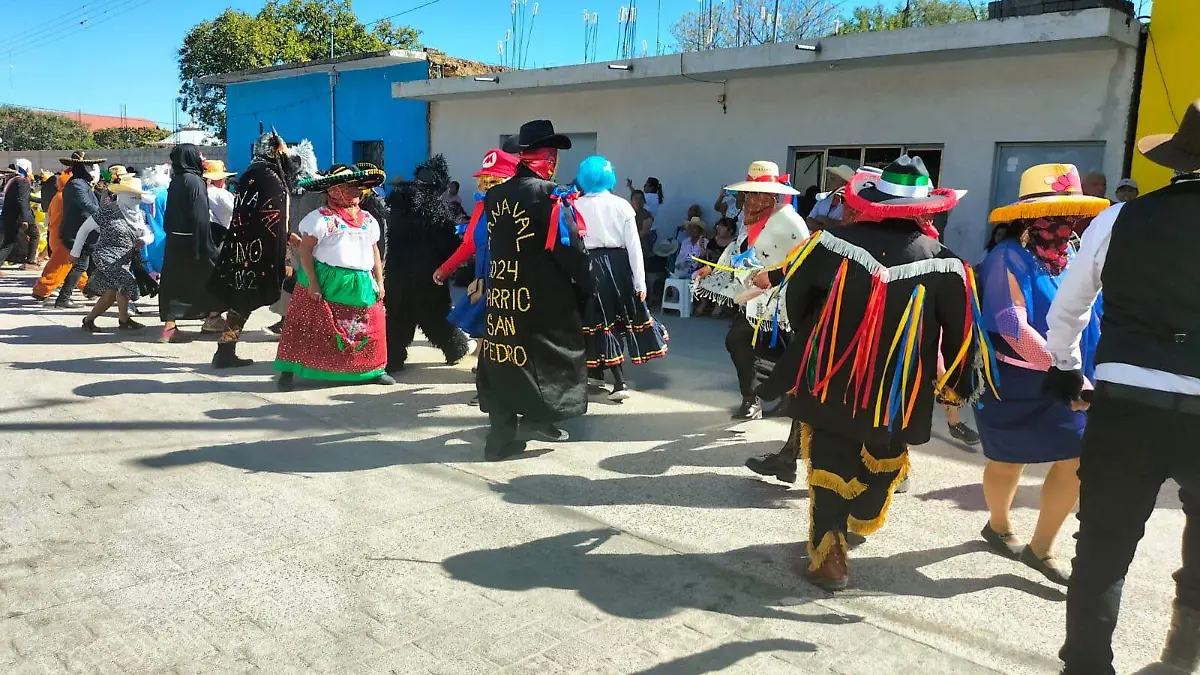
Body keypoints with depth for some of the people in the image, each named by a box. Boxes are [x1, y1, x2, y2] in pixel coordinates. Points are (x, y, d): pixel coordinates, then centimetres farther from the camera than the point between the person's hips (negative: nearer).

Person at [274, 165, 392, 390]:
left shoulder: (368, 220, 14)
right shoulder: (321, 218, -6)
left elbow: (375, 251, 19)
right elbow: (305, 250, -9)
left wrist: (379, 281, 12)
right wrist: (312, 283, -15)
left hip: (361, 285, 5)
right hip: (325, 282, -5)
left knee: (371, 328, 7)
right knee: (309, 327, -2)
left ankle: (374, 370, 23)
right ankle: (288, 371, 9)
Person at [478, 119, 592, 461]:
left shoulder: (496, 195, 9)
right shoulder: (550, 195, -12)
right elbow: (569, 247, -13)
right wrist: (585, 284, -1)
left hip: (501, 293, 6)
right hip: (545, 297, -6)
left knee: (504, 356, 9)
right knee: (552, 351, 11)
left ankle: (502, 437, 14)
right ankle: (537, 416, 13)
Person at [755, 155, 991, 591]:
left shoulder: (835, 243, -8)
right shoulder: (943, 265, -9)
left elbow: (792, 289, 4)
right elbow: (962, 334, -2)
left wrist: (810, 335, 22)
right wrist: (957, 386, 14)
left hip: (831, 381, -1)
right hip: (899, 393, 1)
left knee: (830, 463, 10)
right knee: (883, 459, 26)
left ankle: (828, 556, 12)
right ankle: (864, 519, 49)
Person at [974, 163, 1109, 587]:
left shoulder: (1070, 257, 5)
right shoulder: (1008, 258, -16)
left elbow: (1089, 317, 15)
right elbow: (1014, 327, -24)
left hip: (1062, 379, 6)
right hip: (1013, 380, -6)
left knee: (1077, 459, -1)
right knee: (1010, 460, 11)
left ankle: (1041, 548, 16)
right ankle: (999, 526, 40)